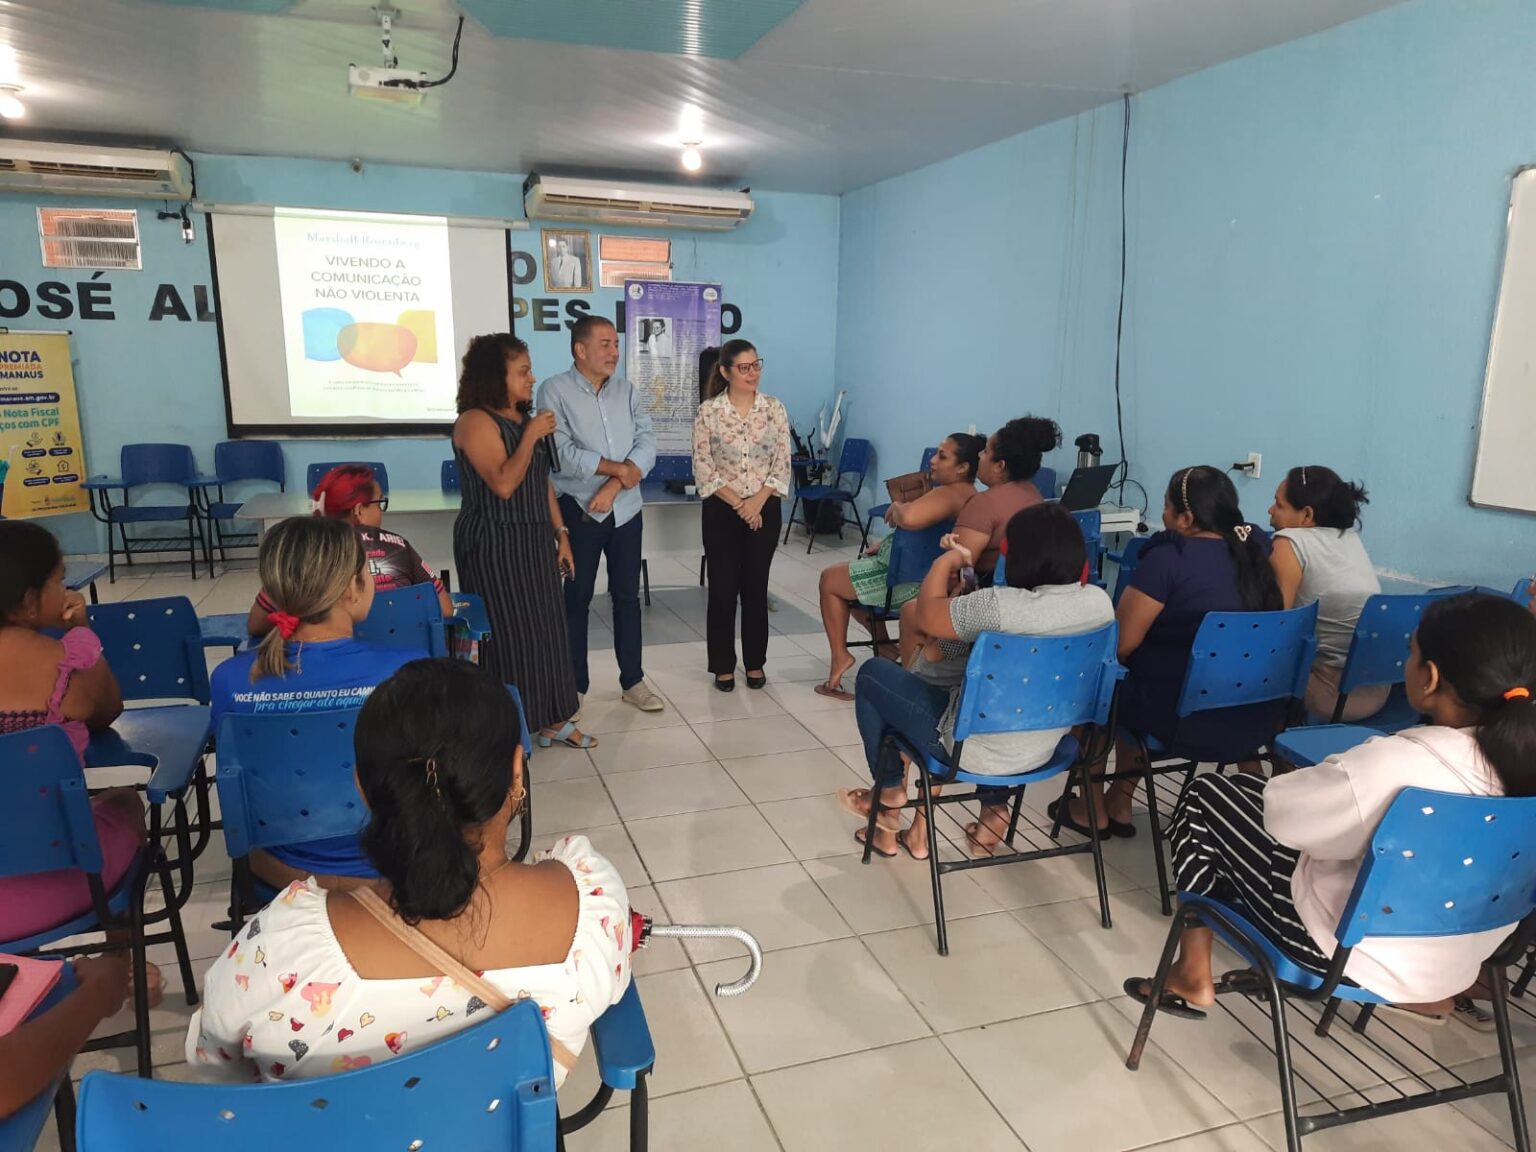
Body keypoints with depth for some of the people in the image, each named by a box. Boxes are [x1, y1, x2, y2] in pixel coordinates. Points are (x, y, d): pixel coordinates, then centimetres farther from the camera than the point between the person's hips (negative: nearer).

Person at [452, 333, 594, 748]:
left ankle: (553, 720, 21)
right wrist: (531, 436, -17)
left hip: (533, 541, 8)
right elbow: (503, 484, -24)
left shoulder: (525, 417, 12)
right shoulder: (476, 421, -14)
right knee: (507, 633, -1)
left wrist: (561, 535, 11)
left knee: (545, 628, 10)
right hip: (494, 545, -8)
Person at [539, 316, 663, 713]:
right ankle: (574, 684, 18)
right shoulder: (555, 390, -6)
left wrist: (613, 486, -16)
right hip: (579, 510, -4)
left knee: (627, 595, 9)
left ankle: (633, 680, 19)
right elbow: (562, 452, -17)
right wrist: (617, 468, -13)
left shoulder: (627, 391, 7)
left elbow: (647, 444, -3)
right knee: (577, 597, 7)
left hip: (626, 509, 4)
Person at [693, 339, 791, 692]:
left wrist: (758, 502, -12)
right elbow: (703, 468, -8)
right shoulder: (708, 411, -5)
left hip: (765, 510, 2)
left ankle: (755, 663, 21)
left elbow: (782, 464, 0)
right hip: (722, 511, -1)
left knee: (756, 587, 8)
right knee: (722, 588, 3)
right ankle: (723, 666, 15)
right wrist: (738, 504, -13)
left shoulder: (774, 409, 1)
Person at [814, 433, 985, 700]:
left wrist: (897, 506, -22)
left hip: (909, 582, -11)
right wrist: (885, 544, 12)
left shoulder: (951, 494, -25)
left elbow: (910, 518, -45)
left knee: (830, 579, 7)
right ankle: (883, 645, 25)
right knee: (850, 579, 28)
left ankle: (840, 655, 11)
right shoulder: (965, 494, 9)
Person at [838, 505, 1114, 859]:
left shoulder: (1002, 605, -32)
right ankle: (994, 808, 27)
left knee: (872, 674, 13)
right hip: (1045, 747, 7)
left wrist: (946, 560, 3)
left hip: (975, 751, -6)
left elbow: (928, 615, -15)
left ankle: (889, 791, 30)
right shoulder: (1100, 601, -11)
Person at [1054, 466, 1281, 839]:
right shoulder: (1257, 550, 4)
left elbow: (1120, 644, -14)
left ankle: (1092, 809, 30)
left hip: (1190, 723, -7)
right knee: (1144, 669, 28)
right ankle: (1119, 803, 33)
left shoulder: (1169, 557, -16)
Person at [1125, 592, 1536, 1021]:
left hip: (1347, 950, -7)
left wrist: (1331, 772, 3)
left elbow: (1280, 810, -18)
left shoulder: (1394, 765, -34)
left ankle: (1193, 977, 17)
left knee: (1205, 796, 7)